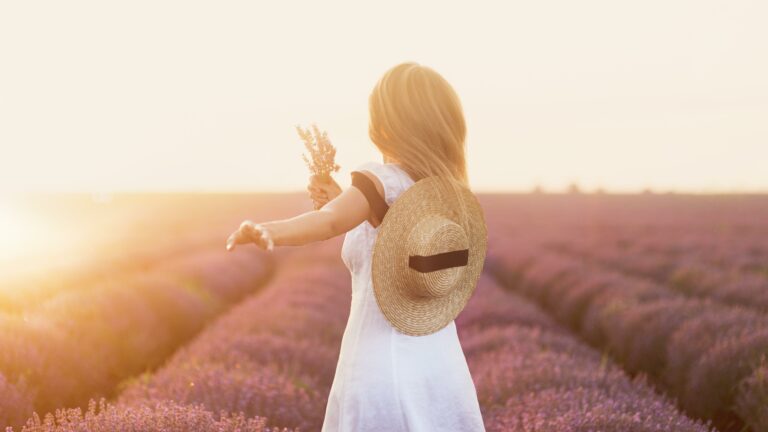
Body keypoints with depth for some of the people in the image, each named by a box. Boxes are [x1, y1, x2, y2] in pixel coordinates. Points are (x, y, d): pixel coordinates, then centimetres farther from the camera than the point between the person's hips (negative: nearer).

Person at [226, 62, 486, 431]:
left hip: (380, 374, -6)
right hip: (442, 372, 7)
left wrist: (267, 231, -47)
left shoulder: (384, 179, -9)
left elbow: (328, 222, -30)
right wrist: (344, 203, 18)